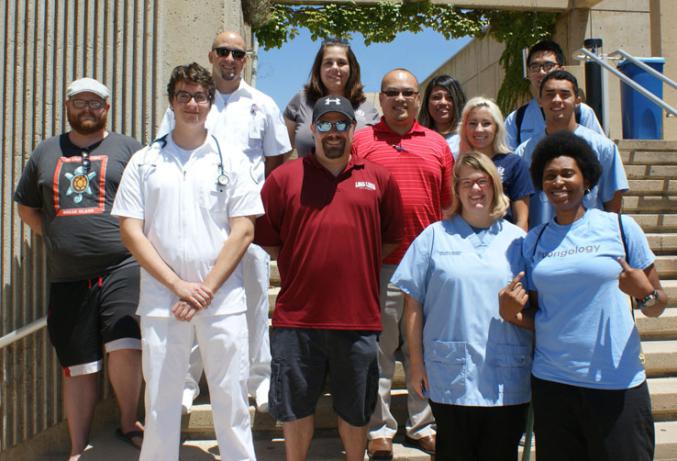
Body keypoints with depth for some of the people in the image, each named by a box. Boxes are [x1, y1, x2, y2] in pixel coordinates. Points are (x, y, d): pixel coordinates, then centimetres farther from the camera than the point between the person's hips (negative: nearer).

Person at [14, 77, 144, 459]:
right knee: (79, 368, 10)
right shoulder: (46, 152, 16)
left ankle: (129, 424, 8)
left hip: (121, 267, -3)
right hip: (68, 278, 3)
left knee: (125, 348, -18)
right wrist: (57, 236, 12)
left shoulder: (128, 148, 6)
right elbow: (27, 208, 24)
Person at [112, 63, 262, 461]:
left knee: (232, 402, 4)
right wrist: (179, 285, -7)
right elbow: (131, 231, 2)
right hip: (161, 300, 1)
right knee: (160, 402, 8)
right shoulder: (144, 162, 9)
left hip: (223, 300, -1)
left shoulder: (231, 160, 6)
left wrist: (206, 289, -9)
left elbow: (243, 231, -1)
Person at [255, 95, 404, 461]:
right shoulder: (284, 177, 2)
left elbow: (391, 238, 13)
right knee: (296, 407, 13)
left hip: (358, 317, 1)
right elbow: (265, 239, 6)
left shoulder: (379, 178, 5)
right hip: (297, 317, 0)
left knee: (355, 410, 16)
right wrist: (301, 266, 3)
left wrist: (356, 264, 6)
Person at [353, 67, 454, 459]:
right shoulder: (361, 141, 4)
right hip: (379, 264, -2)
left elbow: (449, 205, 14)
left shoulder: (438, 145, 12)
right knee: (379, 350, 6)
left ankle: (423, 425, 27)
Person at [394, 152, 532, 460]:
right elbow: (413, 302, 1)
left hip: (508, 378, 2)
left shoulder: (517, 239, 8)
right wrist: (416, 364, -1)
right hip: (450, 376, -1)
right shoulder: (435, 236, 4)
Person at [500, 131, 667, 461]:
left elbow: (657, 306, 1)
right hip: (551, 383, 3)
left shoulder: (619, 227, -2)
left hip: (617, 384, -3)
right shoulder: (534, 240, 8)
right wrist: (510, 313, -7)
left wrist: (645, 294, -20)